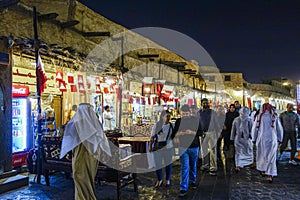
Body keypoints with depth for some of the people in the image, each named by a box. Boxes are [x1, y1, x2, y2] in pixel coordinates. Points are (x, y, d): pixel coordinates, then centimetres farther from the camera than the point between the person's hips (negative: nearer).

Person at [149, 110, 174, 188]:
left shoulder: (171, 125, 1)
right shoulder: (157, 125, -4)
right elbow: (152, 137, -1)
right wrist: (150, 146, -8)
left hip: (169, 148, 1)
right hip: (158, 148, -1)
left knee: (168, 164, 9)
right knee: (158, 164, 3)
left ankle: (168, 180, 27)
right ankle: (159, 180, 22)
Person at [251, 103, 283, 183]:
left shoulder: (259, 117, -3)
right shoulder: (275, 117, -1)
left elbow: (254, 129, 0)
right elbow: (280, 129, 5)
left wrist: (254, 139, 11)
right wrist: (279, 139, 18)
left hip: (261, 140, 0)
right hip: (272, 140, 0)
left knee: (261, 155, 16)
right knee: (271, 157, 3)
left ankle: (262, 170, 29)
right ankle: (270, 175, -2)